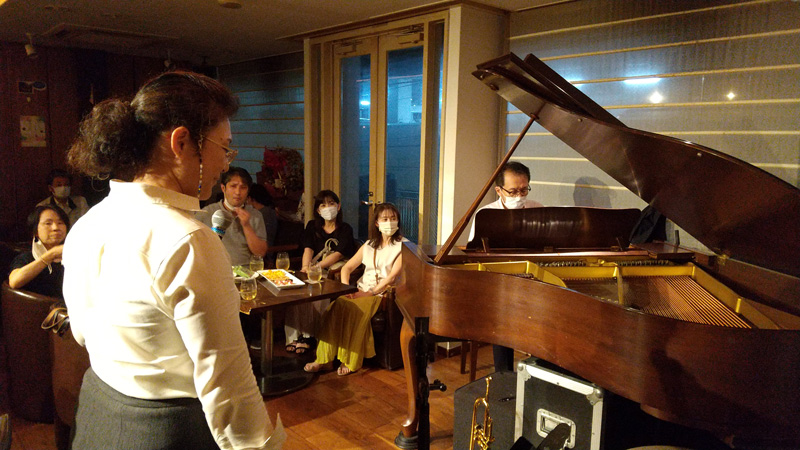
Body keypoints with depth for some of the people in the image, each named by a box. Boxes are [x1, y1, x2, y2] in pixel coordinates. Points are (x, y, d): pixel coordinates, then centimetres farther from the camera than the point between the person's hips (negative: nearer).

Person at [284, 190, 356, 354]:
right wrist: (305, 267, -19)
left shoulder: (345, 229, 4)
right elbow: (308, 249, 2)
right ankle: (294, 335, -20)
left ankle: (309, 336, -20)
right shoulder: (312, 226, 17)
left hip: (335, 270, -3)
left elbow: (338, 254, -9)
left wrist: (316, 267, -23)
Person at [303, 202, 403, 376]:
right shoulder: (369, 245, 19)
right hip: (361, 292, 5)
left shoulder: (402, 246, 2)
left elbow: (393, 276, -11)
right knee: (335, 308, -24)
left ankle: (351, 362, -20)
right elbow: (347, 267, 15)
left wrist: (371, 292, -20)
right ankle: (325, 359, -20)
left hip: (383, 294, -5)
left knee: (355, 310, -33)